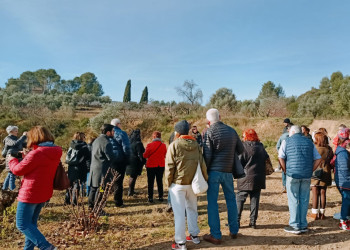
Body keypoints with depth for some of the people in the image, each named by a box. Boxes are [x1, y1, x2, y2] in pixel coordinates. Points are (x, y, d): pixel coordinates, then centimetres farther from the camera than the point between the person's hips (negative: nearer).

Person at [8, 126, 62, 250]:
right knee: (31, 222, 22)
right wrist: (26, 157, 16)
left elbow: (18, 170, -14)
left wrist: (12, 160, 6)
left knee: (22, 224, 1)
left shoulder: (36, 153, -22)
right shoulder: (54, 152, 3)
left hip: (30, 193, -9)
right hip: (44, 193, 9)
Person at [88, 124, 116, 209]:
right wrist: (116, 156, 2)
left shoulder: (96, 140, 13)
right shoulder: (106, 143, -17)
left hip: (94, 168, 9)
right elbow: (111, 157, -17)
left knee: (93, 188, 17)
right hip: (102, 169, -9)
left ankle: (91, 206, 27)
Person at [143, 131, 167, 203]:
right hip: (161, 165, 3)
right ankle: (160, 197, 18)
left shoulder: (149, 145, -14)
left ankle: (150, 197, 7)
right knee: (159, 181, 14)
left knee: (150, 182, 7)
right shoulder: (163, 145, -5)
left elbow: (145, 155, -8)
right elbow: (165, 155, 7)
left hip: (151, 165, -3)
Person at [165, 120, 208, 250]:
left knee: (179, 213, 2)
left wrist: (168, 182, 0)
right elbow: (202, 164, 4)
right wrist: (205, 179, 13)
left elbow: (169, 166, -12)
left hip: (178, 183, -5)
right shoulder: (196, 145, 4)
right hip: (193, 183, 5)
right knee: (192, 209, 20)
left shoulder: (174, 145, -11)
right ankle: (194, 235, 31)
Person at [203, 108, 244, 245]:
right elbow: (240, 149, 14)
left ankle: (215, 235, 6)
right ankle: (233, 231, 27)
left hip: (214, 171, -5)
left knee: (212, 202, 3)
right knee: (231, 199, 18)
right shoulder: (231, 130, 7)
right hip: (228, 171, 5)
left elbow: (207, 155, -13)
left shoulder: (210, 132, -8)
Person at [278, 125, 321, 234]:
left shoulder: (287, 141, 3)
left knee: (293, 201, 3)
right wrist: (310, 171, 10)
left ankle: (295, 226, 7)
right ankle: (303, 225, 18)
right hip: (307, 176, 4)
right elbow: (318, 159, 10)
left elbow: (280, 157, -6)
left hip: (293, 175, -3)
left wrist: (286, 171, 2)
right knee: (304, 200, 11)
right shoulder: (309, 142, 14)